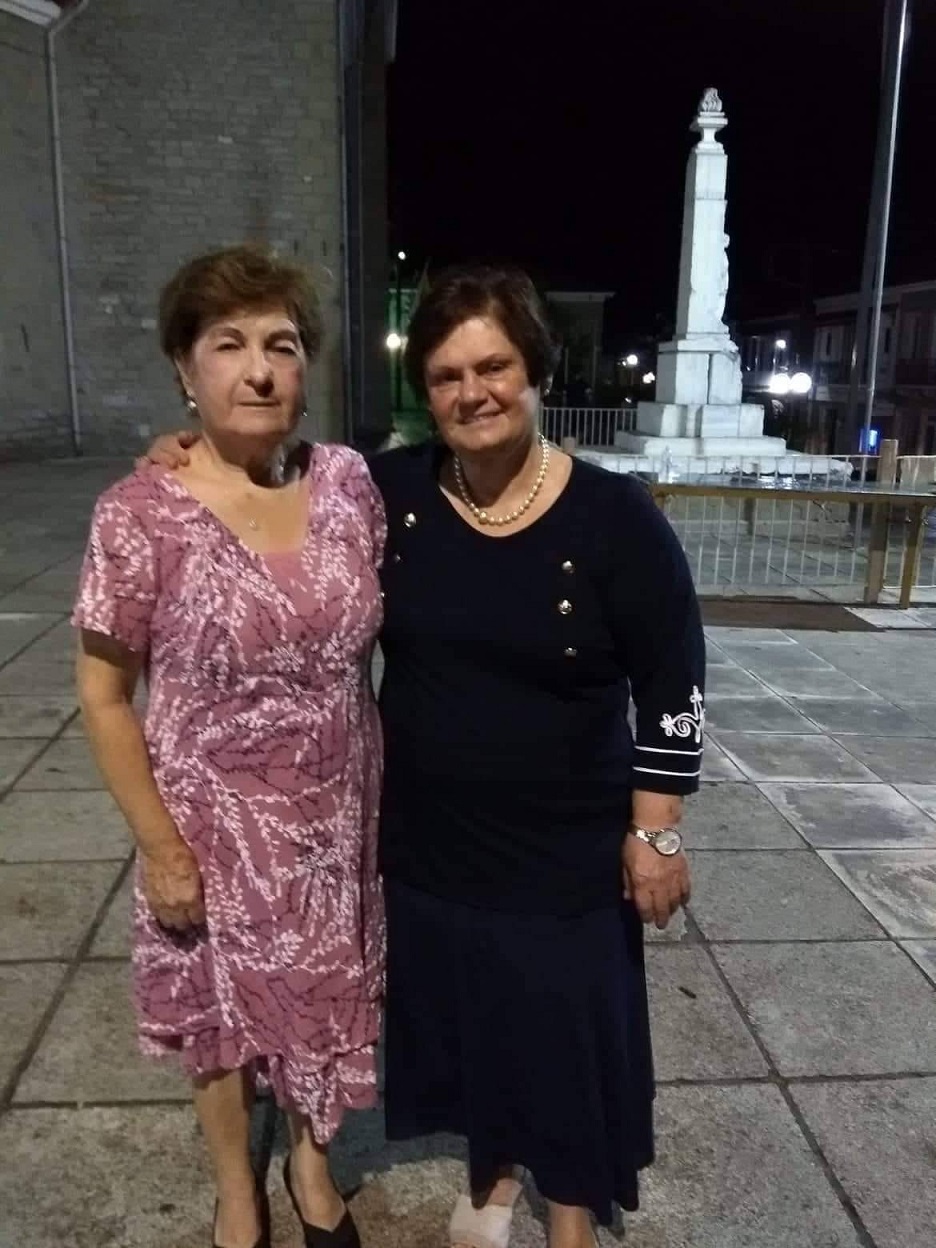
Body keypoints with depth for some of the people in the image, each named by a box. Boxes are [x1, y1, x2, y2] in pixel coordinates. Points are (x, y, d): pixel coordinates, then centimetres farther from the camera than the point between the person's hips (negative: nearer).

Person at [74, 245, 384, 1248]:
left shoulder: (348, 481, -6)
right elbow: (104, 696, -10)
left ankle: (312, 1163, 52)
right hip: (218, 827, -3)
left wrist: (394, 790, 7)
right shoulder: (140, 514, -17)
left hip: (338, 816, 3)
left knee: (328, 1002, 22)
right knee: (227, 1015, 20)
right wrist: (161, 849, -10)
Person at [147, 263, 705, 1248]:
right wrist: (193, 465, -4)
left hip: (567, 851, -3)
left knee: (567, 1026, 15)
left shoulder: (615, 518, -15)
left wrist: (655, 832, -8)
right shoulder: (389, 491, -7)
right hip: (426, 836, 3)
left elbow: (673, 687, -9)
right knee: (461, 1011, 21)